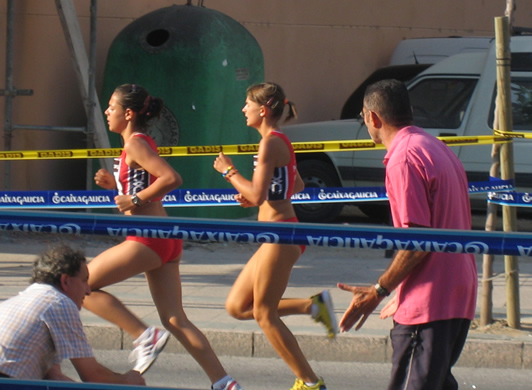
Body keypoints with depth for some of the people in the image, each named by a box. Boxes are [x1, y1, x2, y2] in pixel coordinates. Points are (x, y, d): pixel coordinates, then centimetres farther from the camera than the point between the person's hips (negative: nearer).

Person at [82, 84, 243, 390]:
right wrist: (114, 183, 17)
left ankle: (145, 336, -5)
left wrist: (135, 200, -16)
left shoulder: (135, 144, -11)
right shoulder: (142, 143, 18)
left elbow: (172, 179, -24)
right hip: (165, 240, 10)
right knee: (175, 320, 6)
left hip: (147, 238, -10)